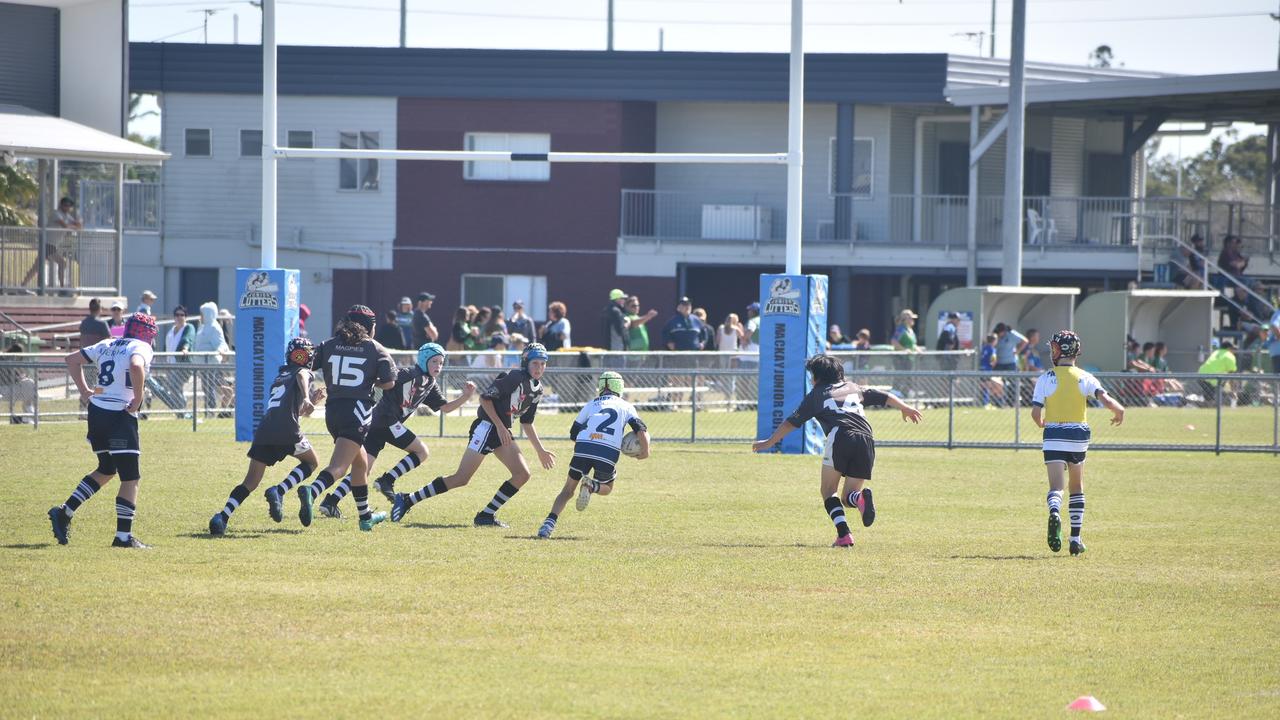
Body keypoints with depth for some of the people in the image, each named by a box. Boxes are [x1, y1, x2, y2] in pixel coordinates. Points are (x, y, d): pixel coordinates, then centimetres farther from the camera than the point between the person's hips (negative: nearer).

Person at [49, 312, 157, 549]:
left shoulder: (108, 345, 17)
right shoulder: (141, 348, -6)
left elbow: (72, 360, 22)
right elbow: (136, 367, -29)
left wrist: (84, 390, 20)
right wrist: (138, 399, -19)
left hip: (96, 411, 8)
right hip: (120, 416, -8)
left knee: (106, 470, 23)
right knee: (130, 478, -1)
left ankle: (65, 512, 13)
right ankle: (123, 536, -4)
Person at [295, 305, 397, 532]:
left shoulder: (329, 345, 10)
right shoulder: (376, 349, 2)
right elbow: (389, 382, -4)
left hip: (332, 411, 5)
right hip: (358, 410, -5)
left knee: (360, 463, 23)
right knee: (338, 466, -16)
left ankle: (366, 517, 32)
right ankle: (312, 491, -44)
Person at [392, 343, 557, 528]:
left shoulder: (537, 389, 12)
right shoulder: (516, 378, -15)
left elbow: (526, 422, 22)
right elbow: (485, 397, -16)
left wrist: (540, 450, 22)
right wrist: (500, 426, -18)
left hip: (503, 431, 9)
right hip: (487, 426, -9)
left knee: (522, 474, -4)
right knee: (461, 478, -13)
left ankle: (486, 515, 0)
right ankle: (407, 500, -8)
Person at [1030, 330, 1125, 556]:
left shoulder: (1045, 379, 0)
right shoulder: (1085, 378, 1)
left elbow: (1035, 412, -4)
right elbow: (1105, 400, -12)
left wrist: (1041, 423, 19)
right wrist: (1119, 410, 10)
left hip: (1053, 436, -2)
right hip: (1078, 435, 2)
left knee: (1056, 486, -8)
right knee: (1077, 488, 17)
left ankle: (1054, 512, -43)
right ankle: (1075, 538, 18)